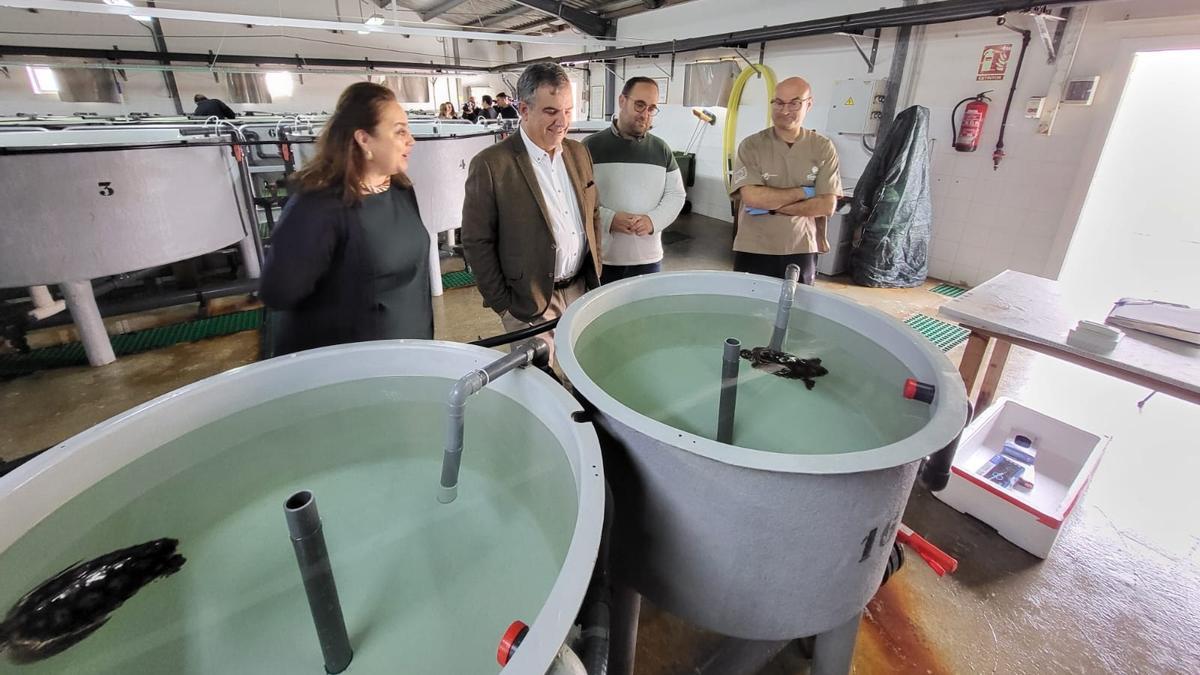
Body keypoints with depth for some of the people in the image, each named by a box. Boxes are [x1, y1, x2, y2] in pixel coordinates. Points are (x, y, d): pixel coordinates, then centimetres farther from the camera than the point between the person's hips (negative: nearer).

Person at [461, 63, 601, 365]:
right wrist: (502, 304, -8)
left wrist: (596, 272, 12)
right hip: (530, 305, -5)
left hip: (582, 289, 5)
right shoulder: (490, 164, -14)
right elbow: (476, 242, -11)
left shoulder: (578, 152, 5)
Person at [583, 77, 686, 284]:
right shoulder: (591, 146, 0)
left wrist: (653, 220, -10)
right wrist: (608, 218, -20)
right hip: (601, 258, -2)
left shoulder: (661, 149, 10)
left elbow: (676, 194, 10)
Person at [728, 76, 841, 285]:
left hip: (801, 252, 2)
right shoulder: (751, 146, -4)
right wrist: (804, 192, -10)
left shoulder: (823, 148, 1)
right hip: (753, 251, -1)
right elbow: (752, 197, -16)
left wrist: (771, 207, -14)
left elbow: (827, 206, -6)